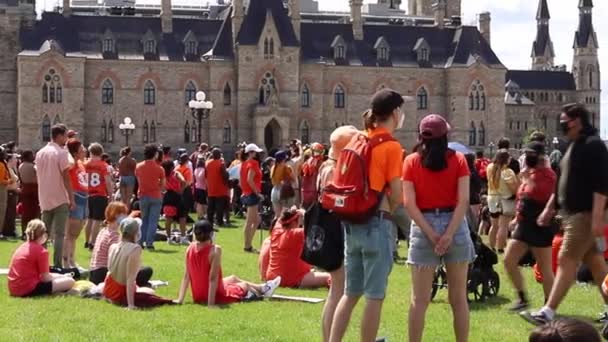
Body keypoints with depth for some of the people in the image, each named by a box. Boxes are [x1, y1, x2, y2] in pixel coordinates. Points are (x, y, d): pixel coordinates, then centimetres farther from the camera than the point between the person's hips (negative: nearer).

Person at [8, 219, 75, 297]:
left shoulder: (21, 248, 17)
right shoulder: (42, 251, -9)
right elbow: (45, 278, -8)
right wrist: (62, 277, 11)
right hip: (29, 290, -9)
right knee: (70, 281, -8)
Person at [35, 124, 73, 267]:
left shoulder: (40, 153, 10)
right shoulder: (61, 153, -12)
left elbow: (38, 176, 15)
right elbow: (66, 177, -14)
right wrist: (71, 198, -10)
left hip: (45, 200, 6)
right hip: (60, 199, -6)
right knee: (59, 234, -5)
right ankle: (57, 265, -7)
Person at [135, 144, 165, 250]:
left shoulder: (138, 167, 0)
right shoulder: (159, 168, -8)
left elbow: (138, 181, 8)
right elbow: (163, 185, -1)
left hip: (143, 196, 3)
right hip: (155, 197, -3)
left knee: (144, 220, 16)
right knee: (153, 221, 0)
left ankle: (141, 241, 13)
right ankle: (149, 243, -4)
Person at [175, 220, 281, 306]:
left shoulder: (190, 248, -7)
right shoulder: (215, 250, -25)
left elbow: (186, 276, -5)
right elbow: (213, 278, -28)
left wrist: (180, 299, -4)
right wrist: (211, 304, -28)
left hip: (197, 297, 7)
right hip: (215, 295, -7)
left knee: (233, 278, 32)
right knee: (245, 285, 24)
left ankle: (261, 288, 54)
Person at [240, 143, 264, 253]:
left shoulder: (244, 163, 13)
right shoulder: (253, 163, -13)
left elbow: (241, 181, 14)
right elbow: (250, 180, -23)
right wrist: (257, 192, -18)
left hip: (246, 194, 9)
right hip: (252, 194, -9)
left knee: (256, 220, 16)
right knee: (250, 221, -4)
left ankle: (248, 244, 15)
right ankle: (247, 246, 0)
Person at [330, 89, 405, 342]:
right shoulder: (392, 147, -11)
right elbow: (397, 196, -12)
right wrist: (386, 212, 5)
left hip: (353, 222, 7)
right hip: (377, 224, -7)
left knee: (351, 292, 14)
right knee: (375, 296, 0)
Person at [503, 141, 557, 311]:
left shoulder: (547, 174, -12)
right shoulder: (530, 172, 15)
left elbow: (539, 194, -30)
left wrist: (528, 177, -24)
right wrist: (517, 218, 24)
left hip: (540, 227, -9)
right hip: (524, 225, 9)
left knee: (544, 268, -2)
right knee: (509, 261, 5)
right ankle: (522, 298, 15)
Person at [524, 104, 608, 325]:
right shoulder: (574, 147, 17)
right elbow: (562, 182, 24)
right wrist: (549, 209, 22)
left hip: (585, 214, -10)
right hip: (572, 214, 10)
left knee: (567, 260, -11)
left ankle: (548, 313, -13)